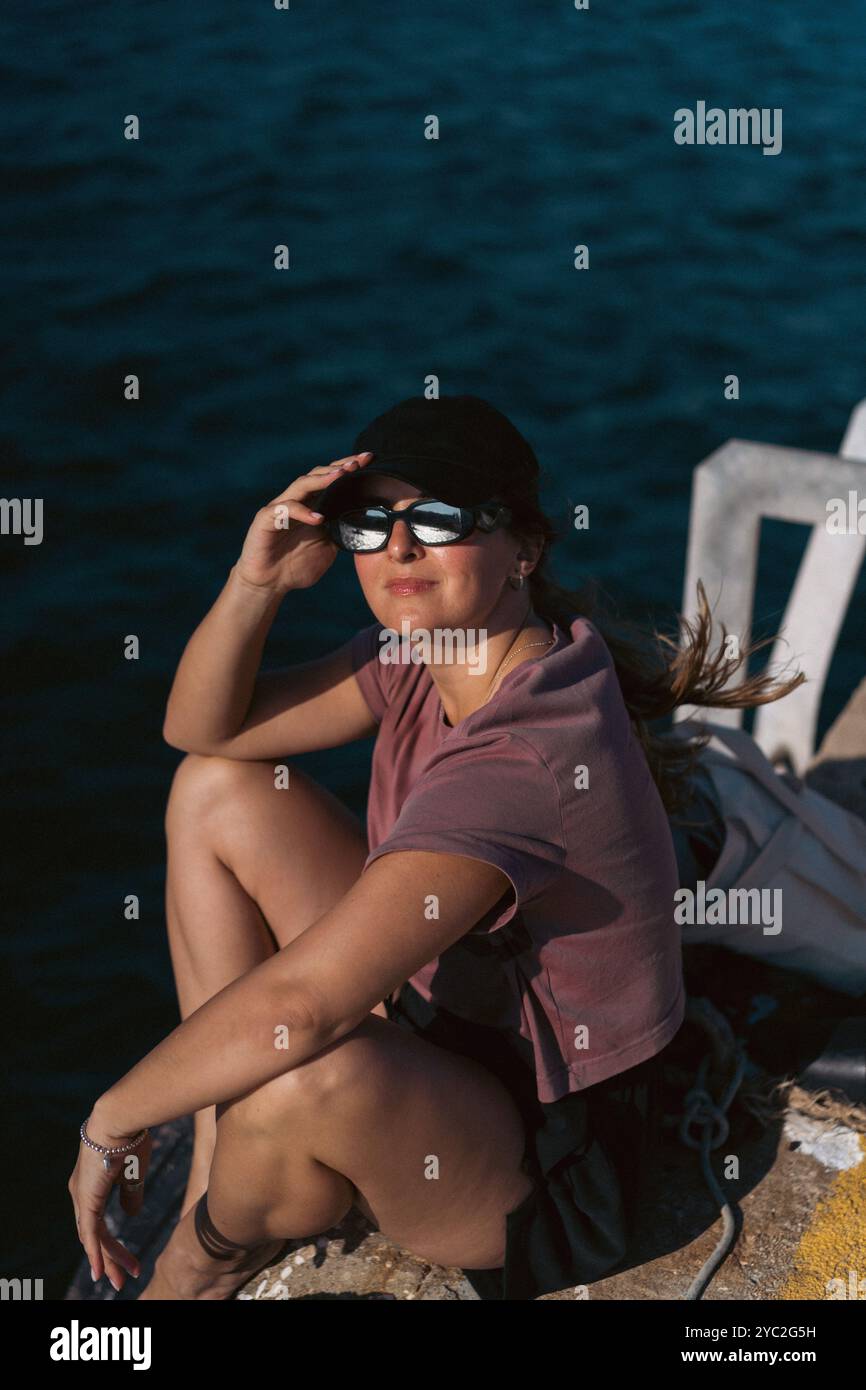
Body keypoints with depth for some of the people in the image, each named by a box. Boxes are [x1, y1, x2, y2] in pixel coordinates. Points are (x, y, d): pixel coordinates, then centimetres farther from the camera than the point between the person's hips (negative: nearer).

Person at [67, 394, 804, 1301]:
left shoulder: (526, 759, -34)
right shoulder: (420, 657, -7)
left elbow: (297, 1003, -37)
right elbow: (201, 729, 3)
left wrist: (111, 1122, -22)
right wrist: (255, 581, -17)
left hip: (539, 1178, -8)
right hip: (430, 1015, 9)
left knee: (304, 1075, -39)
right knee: (217, 791, 1)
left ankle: (205, 1258, 1)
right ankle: (218, 1181, 6)